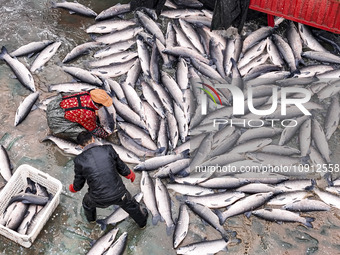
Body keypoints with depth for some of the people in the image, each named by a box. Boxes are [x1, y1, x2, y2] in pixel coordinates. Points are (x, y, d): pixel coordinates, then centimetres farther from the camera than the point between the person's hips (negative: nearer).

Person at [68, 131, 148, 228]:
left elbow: (78, 184, 4)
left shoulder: (79, 160, -9)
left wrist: (72, 188, 30)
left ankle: (91, 219, 66)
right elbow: (121, 167, 4)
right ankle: (142, 221, 57)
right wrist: (130, 174, 27)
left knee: (87, 202, 37)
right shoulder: (108, 149, -9)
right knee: (131, 206, 31)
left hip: (99, 200, 1)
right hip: (119, 194, 0)